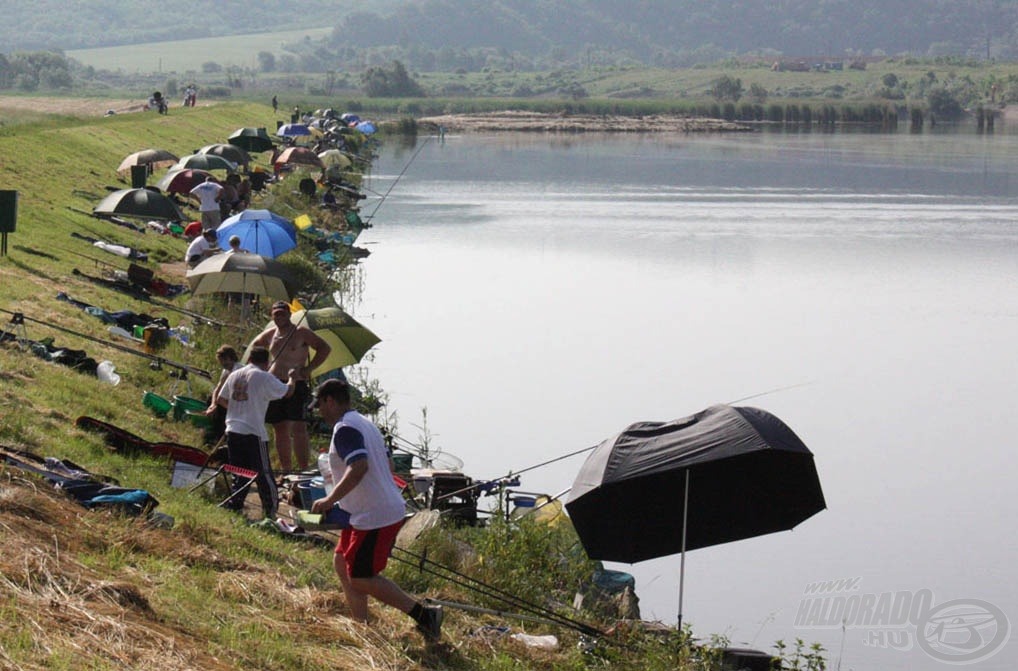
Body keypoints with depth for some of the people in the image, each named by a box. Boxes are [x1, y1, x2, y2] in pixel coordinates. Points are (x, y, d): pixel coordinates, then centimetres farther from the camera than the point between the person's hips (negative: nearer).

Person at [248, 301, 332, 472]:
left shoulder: (301, 333, -4)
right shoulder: (270, 334, 13)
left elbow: (325, 348, -4)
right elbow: (255, 345, 33)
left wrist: (309, 368, -10)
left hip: (296, 385, -6)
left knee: (298, 429, -14)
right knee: (280, 430, 8)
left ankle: (304, 469, -15)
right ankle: (286, 469, 14)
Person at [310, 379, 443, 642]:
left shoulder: (345, 428, -15)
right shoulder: (364, 423, 17)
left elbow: (359, 466, -29)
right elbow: (387, 464, 22)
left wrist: (330, 499, -24)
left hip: (374, 517, -10)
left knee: (361, 579, -4)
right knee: (342, 563, 18)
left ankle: (424, 614, -5)